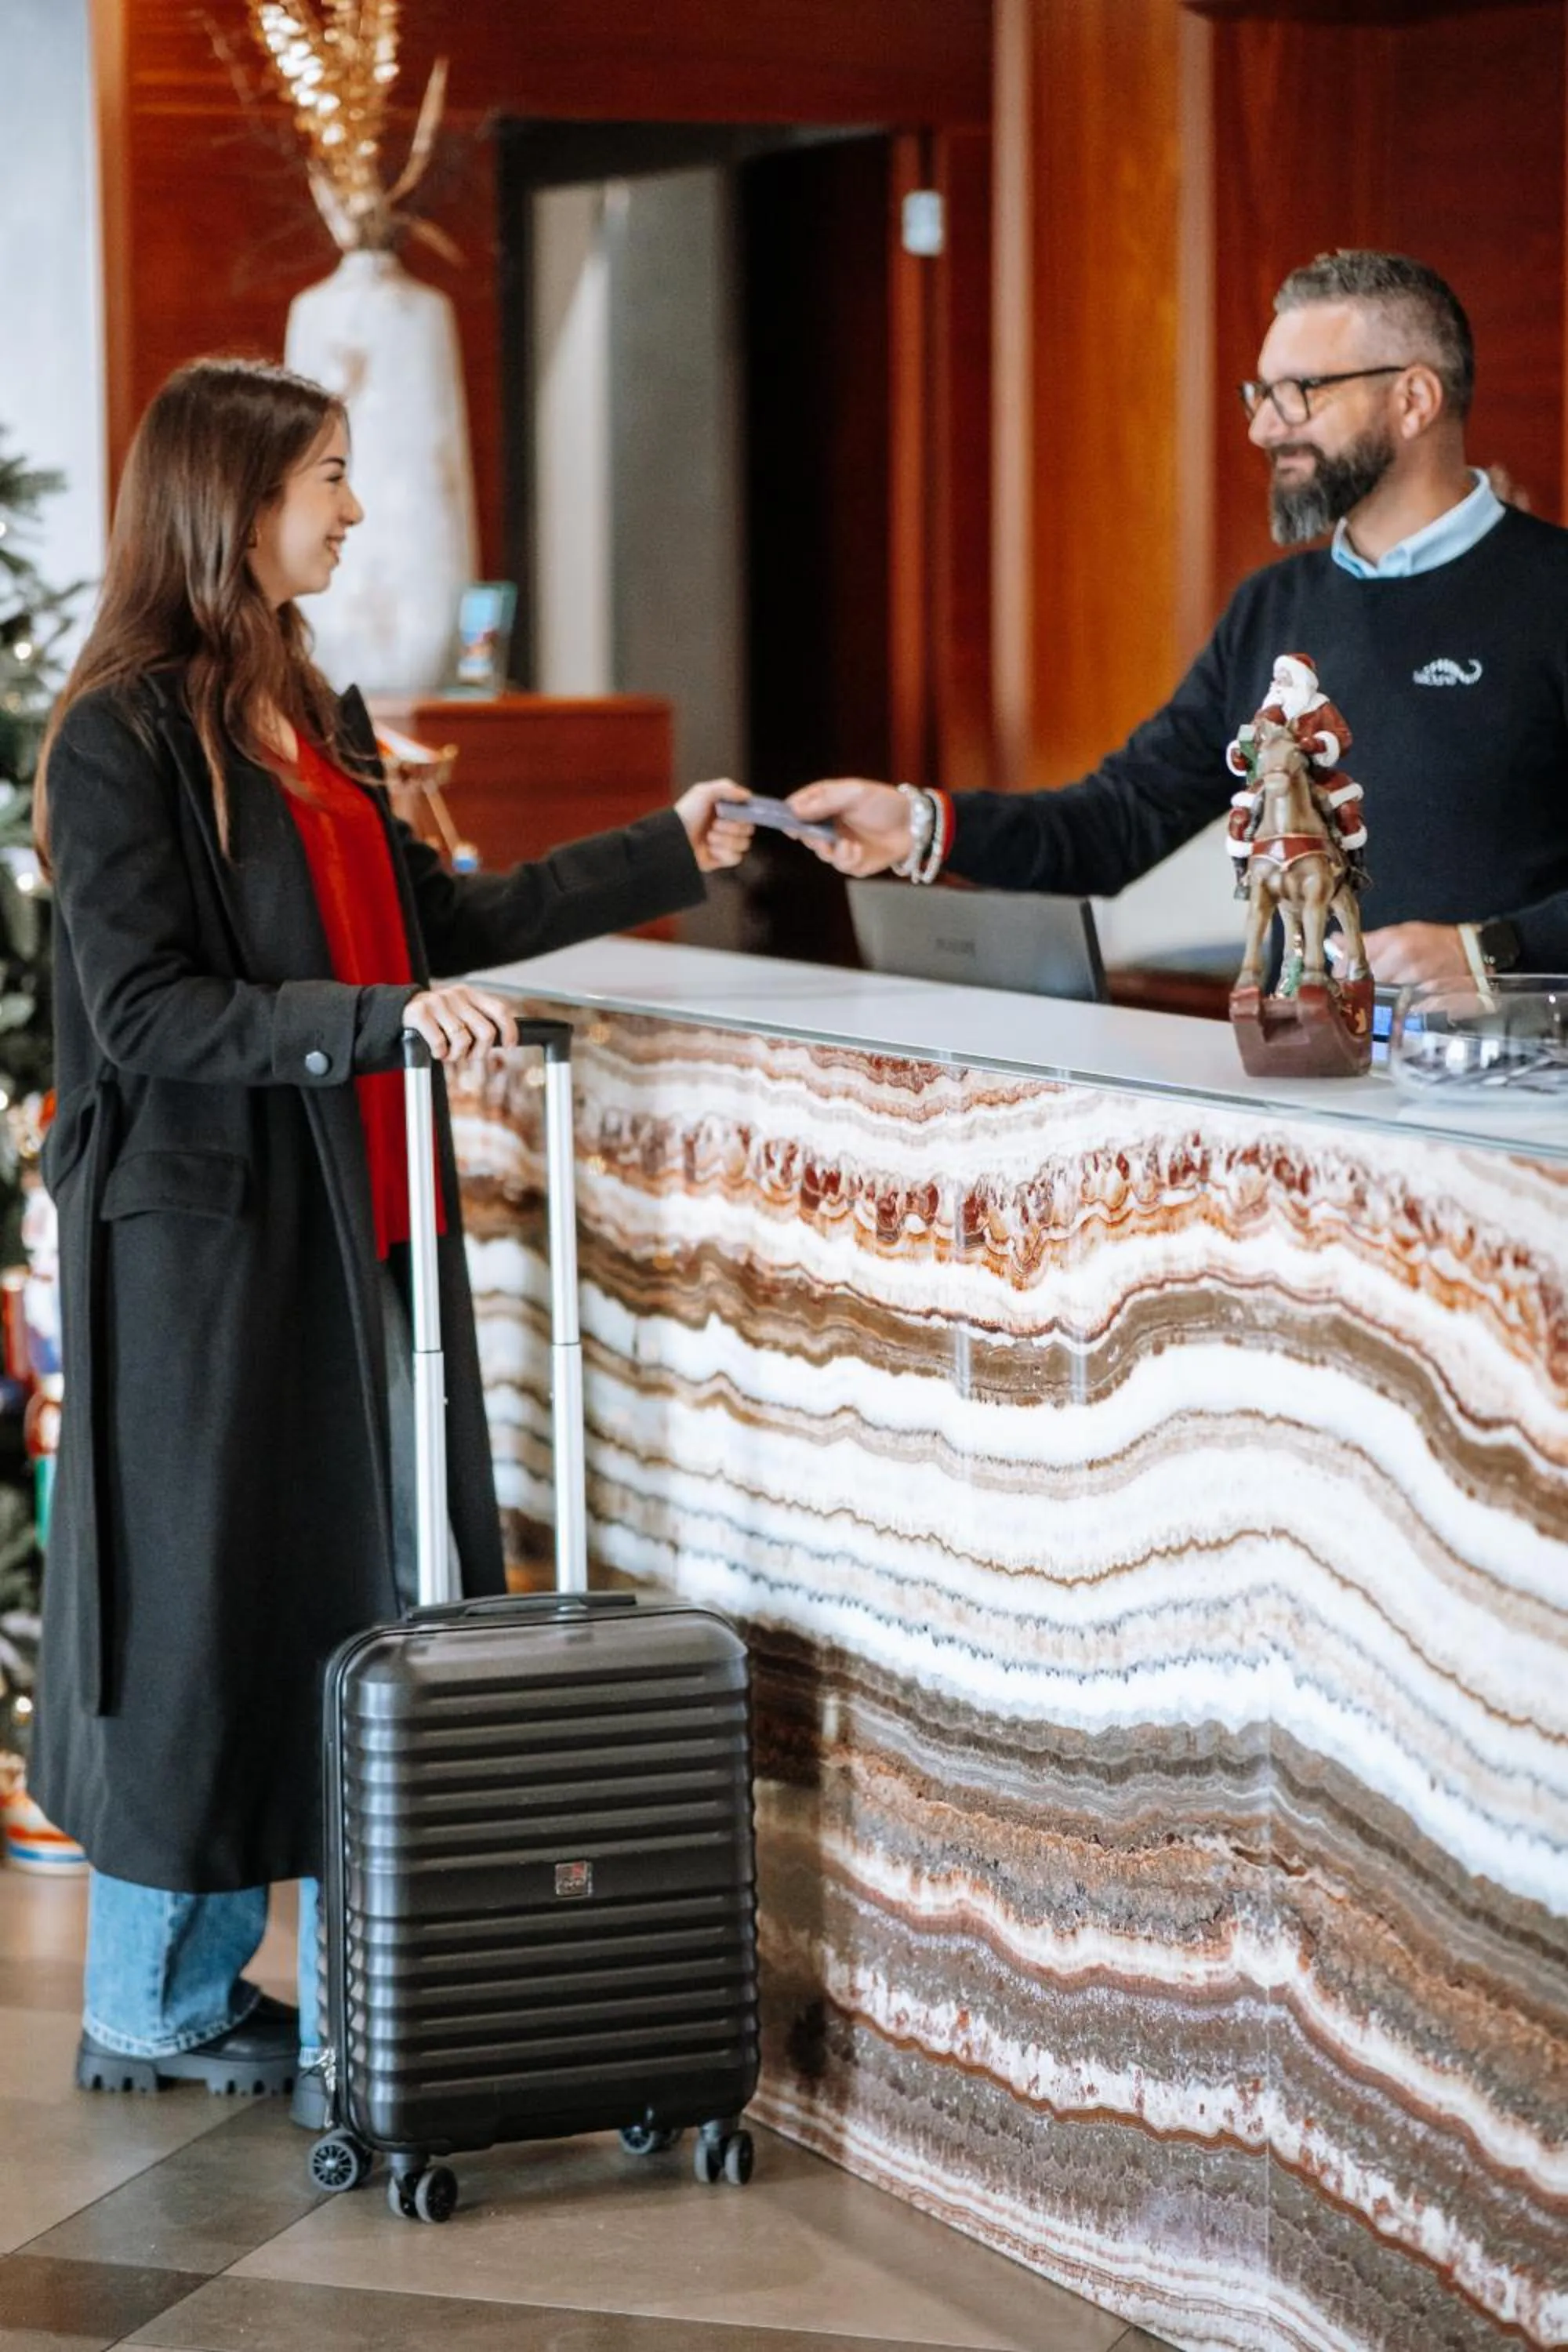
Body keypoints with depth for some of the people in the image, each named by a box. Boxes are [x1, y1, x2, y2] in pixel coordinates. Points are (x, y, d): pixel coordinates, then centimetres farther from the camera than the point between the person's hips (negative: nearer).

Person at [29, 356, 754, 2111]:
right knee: (204, 1611, 1)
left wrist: (668, 856, 20)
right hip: (203, 1237, -8)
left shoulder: (308, 718, 13)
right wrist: (381, 1020, -26)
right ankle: (146, 2015, 15)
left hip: (350, 1231, 8)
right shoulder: (124, 737, -13)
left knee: (352, 1603, 8)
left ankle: (350, 1999, 15)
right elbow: (142, 1009, -18)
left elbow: (437, 919, 20)